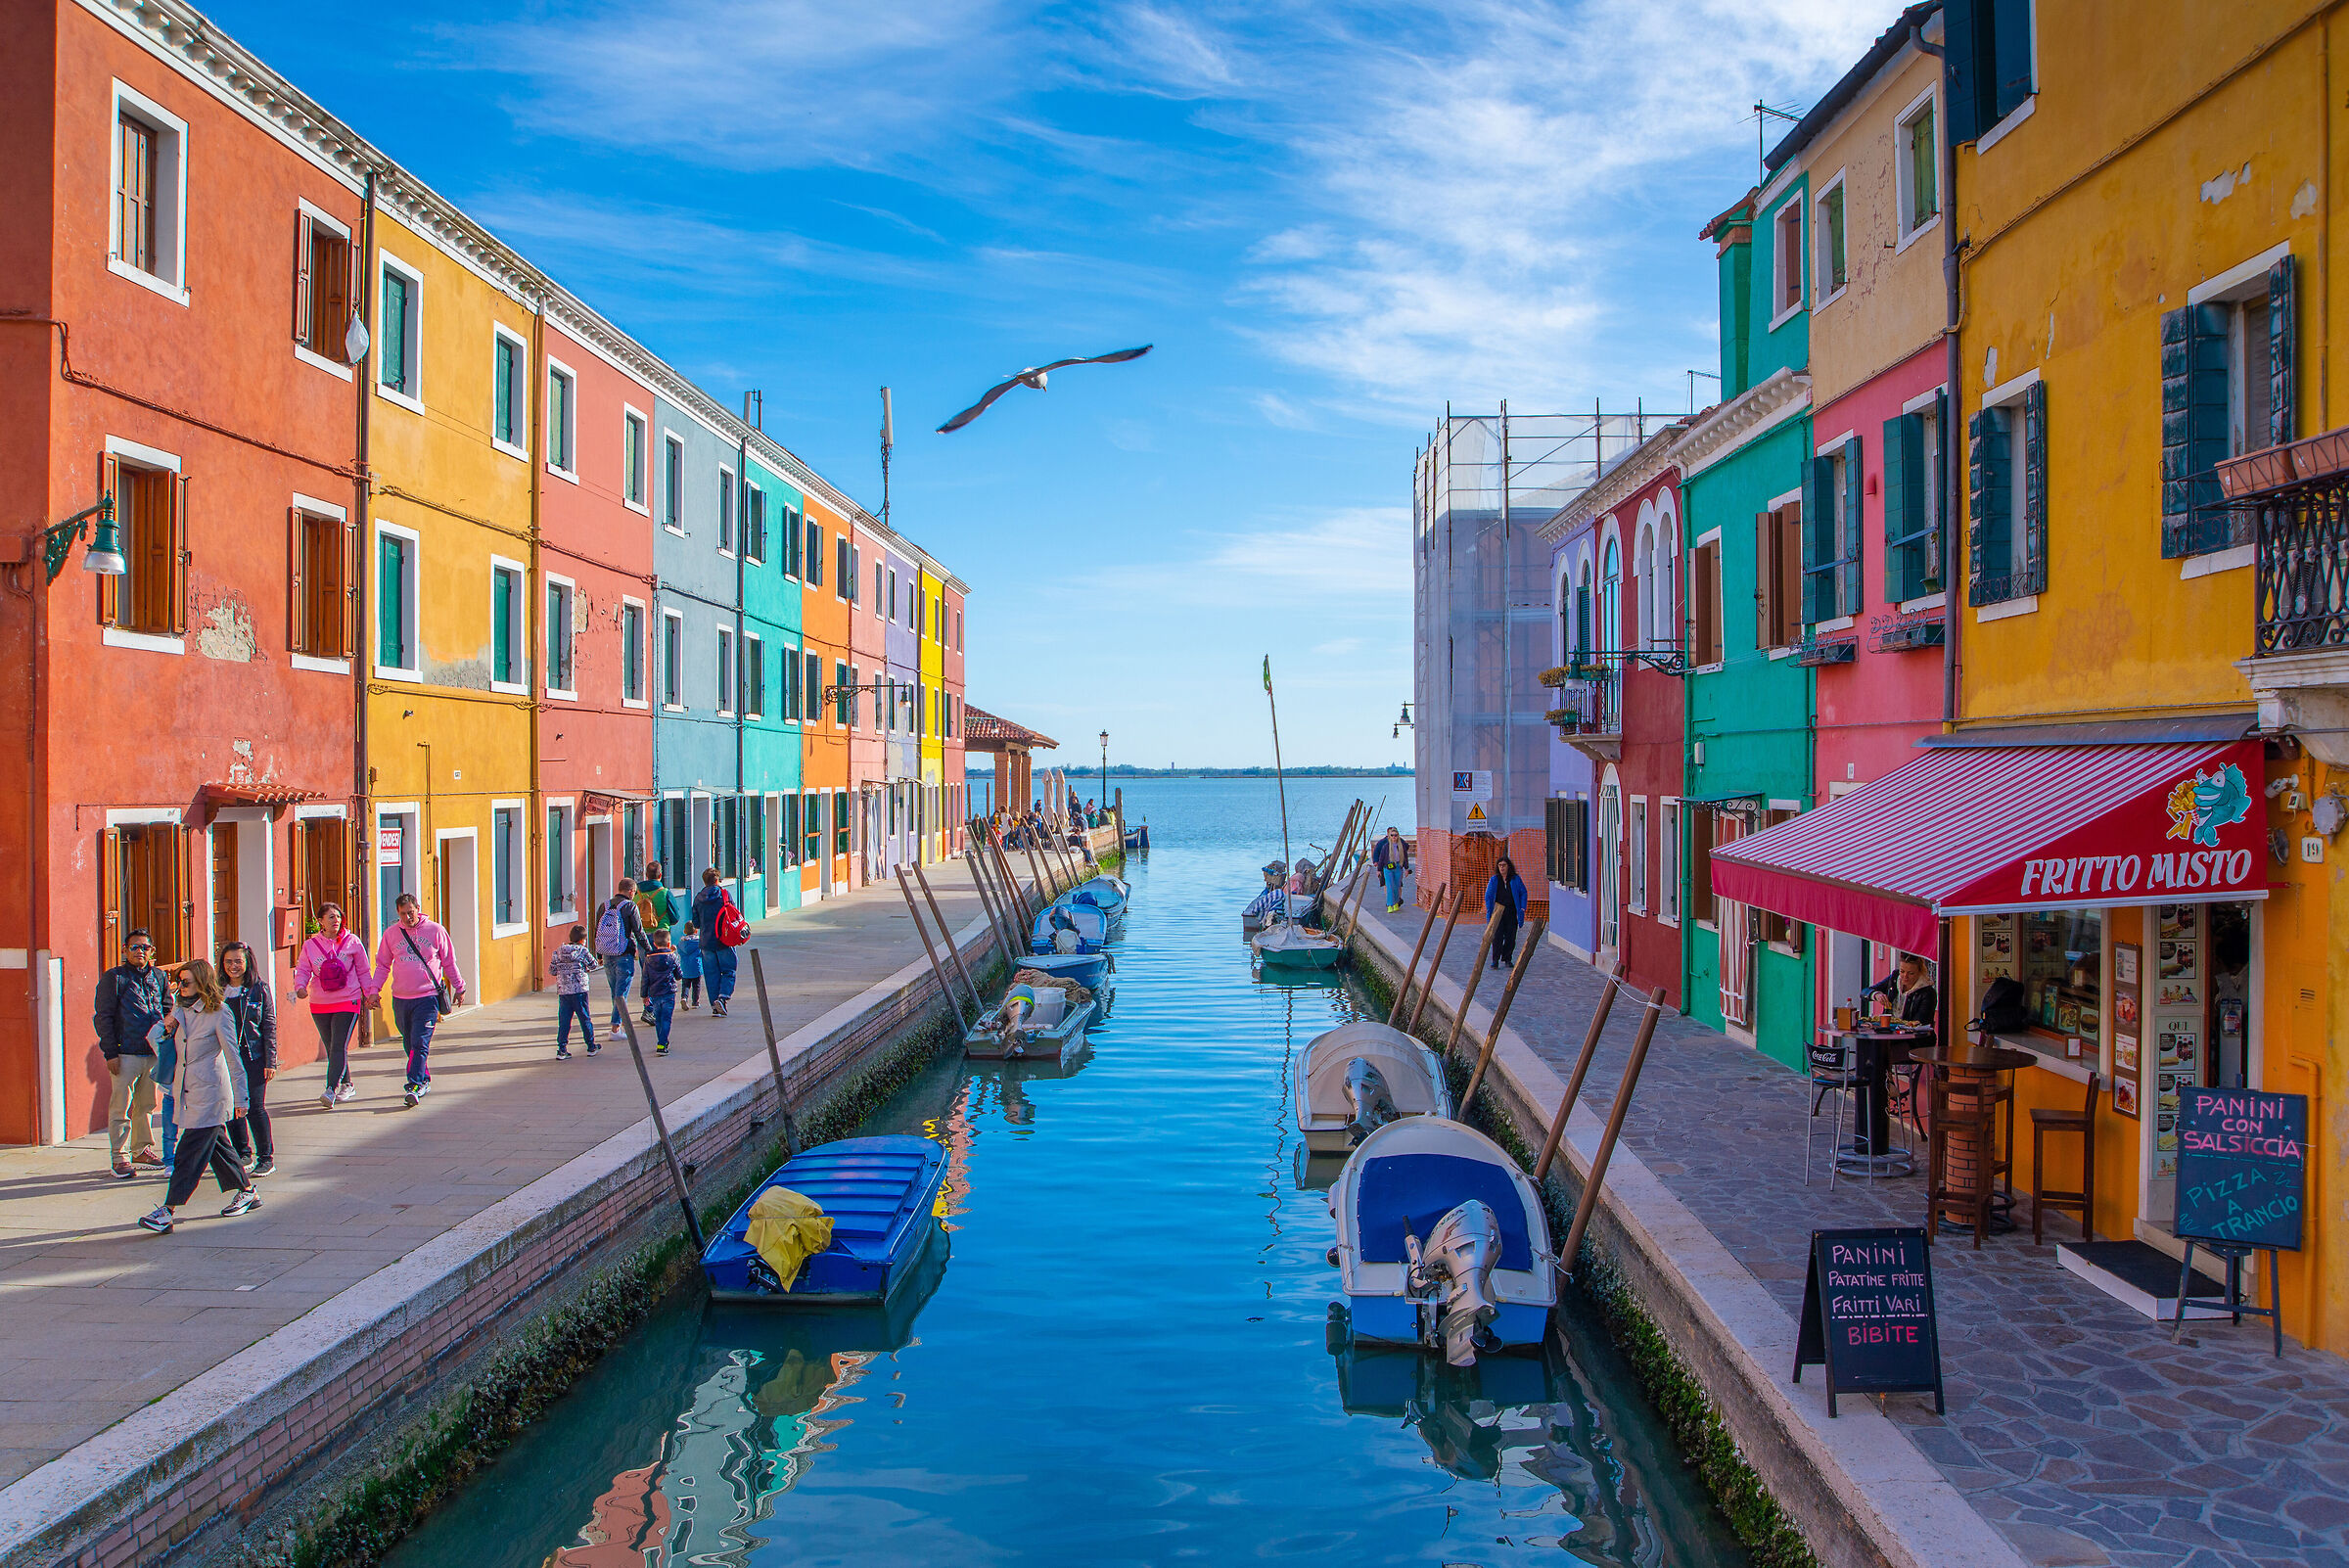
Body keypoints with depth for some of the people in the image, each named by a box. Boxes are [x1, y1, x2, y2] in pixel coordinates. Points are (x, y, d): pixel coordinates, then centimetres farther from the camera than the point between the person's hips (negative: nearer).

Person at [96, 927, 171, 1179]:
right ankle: (120, 1158, 4)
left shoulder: (158, 977, 11)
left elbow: (168, 1009, 22)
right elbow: (103, 1017, -5)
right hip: (126, 1053, -5)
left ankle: (141, 1149, 27)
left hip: (153, 1052, 5)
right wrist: (111, 1053, -10)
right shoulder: (114, 977, -3)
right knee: (121, 1107, -3)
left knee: (146, 1105, 14)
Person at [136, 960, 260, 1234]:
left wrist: (240, 1098, -9)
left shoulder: (219, 1013, -13)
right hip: (186, 1089, 8)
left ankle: (167, 1211, -8)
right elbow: (153, 1038, 17)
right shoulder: (180, 1008, 8)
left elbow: (233, 1057, -10)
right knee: (216, 1145, 14)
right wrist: (166, 1027, -7)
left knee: (190, 1152, -8)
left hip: (209, 1093, -8)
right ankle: (247, 1192, 26)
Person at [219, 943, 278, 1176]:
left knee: (254, 1107, -5)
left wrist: (270, 1061, -7)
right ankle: (243, 1154, 21)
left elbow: (270, 1026, -2)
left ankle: (266, 1158, 5)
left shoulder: (259, 989, -2)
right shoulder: (219, 990, 7)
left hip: (253, 1056, -4)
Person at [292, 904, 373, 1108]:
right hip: (320, 1004, 3)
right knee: (331, 1048, 10)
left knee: (339, 1046, -13)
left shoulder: (352, 942, 1)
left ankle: (331, 1089, -19)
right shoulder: (310, 945, 4)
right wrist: (300, 987, -17)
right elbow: (303, 970, 3)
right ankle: (347, 1086, 24)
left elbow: (363, 971, 9)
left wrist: (370, 993, 11)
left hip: (348, 1001, -3)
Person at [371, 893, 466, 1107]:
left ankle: (415, 1085, -17)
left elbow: (449, 962, 8)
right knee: (410, 1044, 12)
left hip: (428, 997, -4)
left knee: (420, 1043, -13)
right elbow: (382, 965, 16)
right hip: (400, 999, 4)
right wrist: (375, 989, 5)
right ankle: (424, 1081, 26)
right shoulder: (391, 934, 6)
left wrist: (459, 987, 10)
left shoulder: (435, 930, 0)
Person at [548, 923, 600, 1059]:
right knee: (585, 1019, 7)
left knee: (563, 1021, 7)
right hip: (579, 990, -4)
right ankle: (591, 1047, 16)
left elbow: (551, 970, 7)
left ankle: (562, 1049, 4)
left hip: (562, 991, 4)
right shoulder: (583, 951, -6)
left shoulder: (558, 952, 5)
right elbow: (593, 965, 2)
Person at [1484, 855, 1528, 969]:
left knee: (1510, 937, 4)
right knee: (1497, 936, -8)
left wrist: (1522, 908, -2)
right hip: (1498, 912, -1)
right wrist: (1489, 911, -5)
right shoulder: (1494, 880, 4)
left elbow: (1523, 893, 8)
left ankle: (1507, 959, 17)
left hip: (1511, 913, 1)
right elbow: (1488, 896, 5)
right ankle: (1495, 960, -3)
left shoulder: (1515, 879, 4)